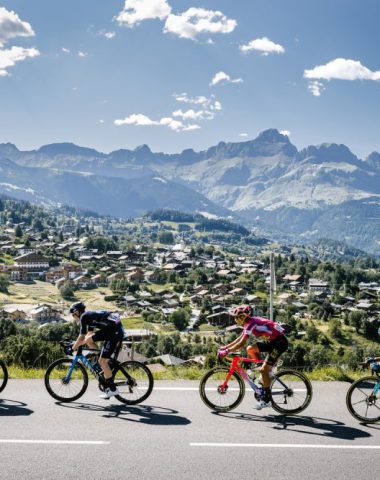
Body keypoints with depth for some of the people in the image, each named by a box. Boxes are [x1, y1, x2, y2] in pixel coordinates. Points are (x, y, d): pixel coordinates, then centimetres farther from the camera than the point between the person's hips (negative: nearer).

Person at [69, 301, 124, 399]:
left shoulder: (84, 317, -7)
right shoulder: (89, 315, 20)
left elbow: (82, 337, -10)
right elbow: (89, 334, 27)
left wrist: (73, 348, 0)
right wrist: (77, 344, 25)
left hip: (115, 332, -9)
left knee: (102, 361, -7)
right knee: (88, 340, 10)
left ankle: (112, 389, -1)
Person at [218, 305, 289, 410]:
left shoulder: (251, 324, -20)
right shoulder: (249, 322, 9)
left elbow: (241, 344, -24)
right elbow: (239, 339, 17)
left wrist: (226, 351, -17)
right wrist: (225, 347, 12)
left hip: (279, 342, -9)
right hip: (272, 341, 9)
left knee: (264, 370, -10)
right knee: (250, 349, 4)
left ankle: (266, 399, -3)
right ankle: (267, 371, 14)